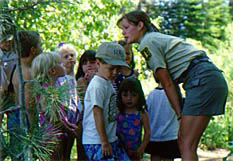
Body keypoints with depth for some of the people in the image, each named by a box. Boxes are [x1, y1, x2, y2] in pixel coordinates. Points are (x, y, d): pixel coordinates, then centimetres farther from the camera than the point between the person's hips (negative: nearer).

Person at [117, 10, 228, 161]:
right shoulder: (159, 38, 24)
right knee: (184, 142, 11)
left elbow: (168, 84, -6)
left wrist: (180, 115, -1)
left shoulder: (148, 42, -5)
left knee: (186, 145, -11)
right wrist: (182, 115, 16)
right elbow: (172, 82, 21)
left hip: (203, 80, -10)